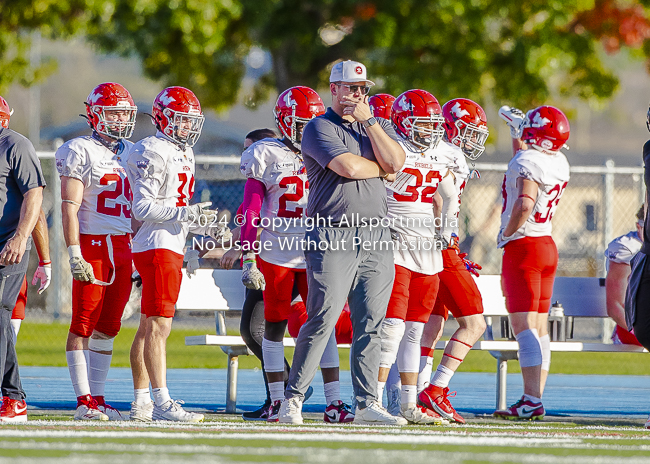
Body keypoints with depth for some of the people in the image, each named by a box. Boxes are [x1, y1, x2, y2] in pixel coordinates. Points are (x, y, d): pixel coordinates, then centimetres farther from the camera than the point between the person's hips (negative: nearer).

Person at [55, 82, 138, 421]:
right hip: (92, 244, -7)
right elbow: (69, 207, -11)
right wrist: (74, 254, -19)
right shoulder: (81, 152, -6)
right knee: (83, 325, -5)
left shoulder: (130, 153, 16)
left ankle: (97, 397, 12)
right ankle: (84, 401, -5)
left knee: (108, 327, 8)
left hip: (122, 248, 7)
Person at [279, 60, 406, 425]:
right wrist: (382, 168, 1)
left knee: (370, 324, 5)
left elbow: (396, 163, -2)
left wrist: (369, 121, -3)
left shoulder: (380, 127, 17)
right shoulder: (320, 128, -3)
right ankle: (293, 399, -2)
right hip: (333, 237, -5)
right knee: (323, 320, -9)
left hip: (375, 236, 5)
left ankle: (367, 403, 9)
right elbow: (349, 167, -17)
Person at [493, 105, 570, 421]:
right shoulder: (559, 163, 9)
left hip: (523, 246, -9)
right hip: (547, 246, 9)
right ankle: (535, 397, 10)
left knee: (525, 326, -11)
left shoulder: (528, 163, -17)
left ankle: (532, 402, -17)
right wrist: (516, 132, 36)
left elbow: (524, 206, -31)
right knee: (539, 326, 10)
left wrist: (507, 232, -16)